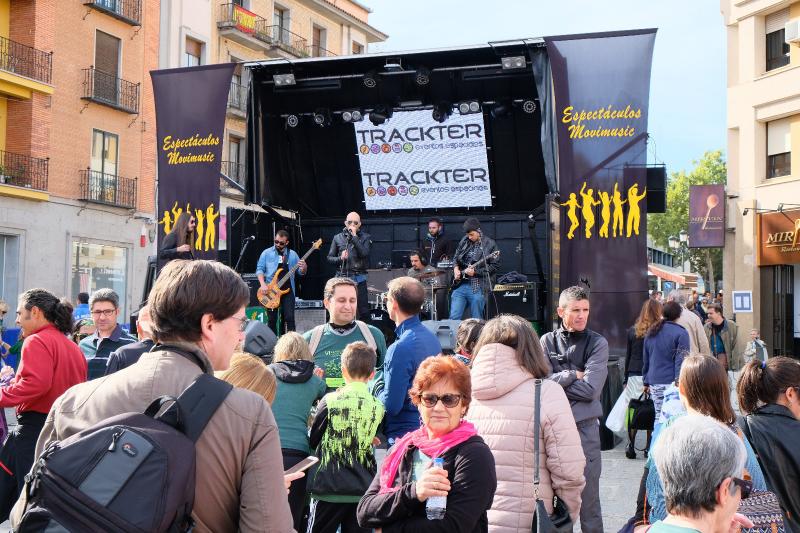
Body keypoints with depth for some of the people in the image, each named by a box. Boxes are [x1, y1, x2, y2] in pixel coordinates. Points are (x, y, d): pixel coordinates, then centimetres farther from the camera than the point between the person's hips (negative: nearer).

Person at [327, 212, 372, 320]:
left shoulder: (365, 237, 4)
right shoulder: (338, 238, 8)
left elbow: (365, 253, -13)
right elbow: (329, 258, 10)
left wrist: (354, 236, -14)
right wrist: (340, 258, -10)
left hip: (359, 278, -1)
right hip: (342, 277, 1)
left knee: (364, 311, -1)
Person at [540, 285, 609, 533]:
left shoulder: (598, 343, 0)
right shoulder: (547, 341, 5)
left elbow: (591, 389, -11)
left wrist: (557, 381, -6)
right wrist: (573, 375, -7)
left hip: (584, 426, -2)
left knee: (588, 497, 3)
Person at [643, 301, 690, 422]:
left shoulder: (651, 332, 13)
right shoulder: (681, 333, -7)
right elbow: (681, 362, -12)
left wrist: (646, 382, 24)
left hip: (654, 383, 6)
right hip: (671, 383, -6)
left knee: (658, 416, 10)